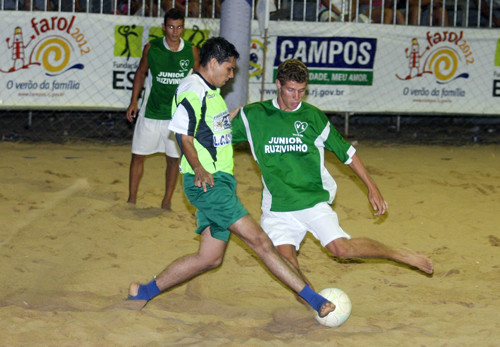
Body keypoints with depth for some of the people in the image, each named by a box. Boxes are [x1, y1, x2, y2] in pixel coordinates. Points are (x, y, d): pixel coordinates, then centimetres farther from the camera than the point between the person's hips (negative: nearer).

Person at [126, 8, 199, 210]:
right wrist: (133, 102, 5)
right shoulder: (151, 48, -4)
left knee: (174, 158, 7)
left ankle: (167, 200, 20)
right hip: (150, 113, 0)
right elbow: (141, 73, 9)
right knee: (138, 155, 2)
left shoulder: (191, 52, -4)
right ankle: (131, 199, 13)